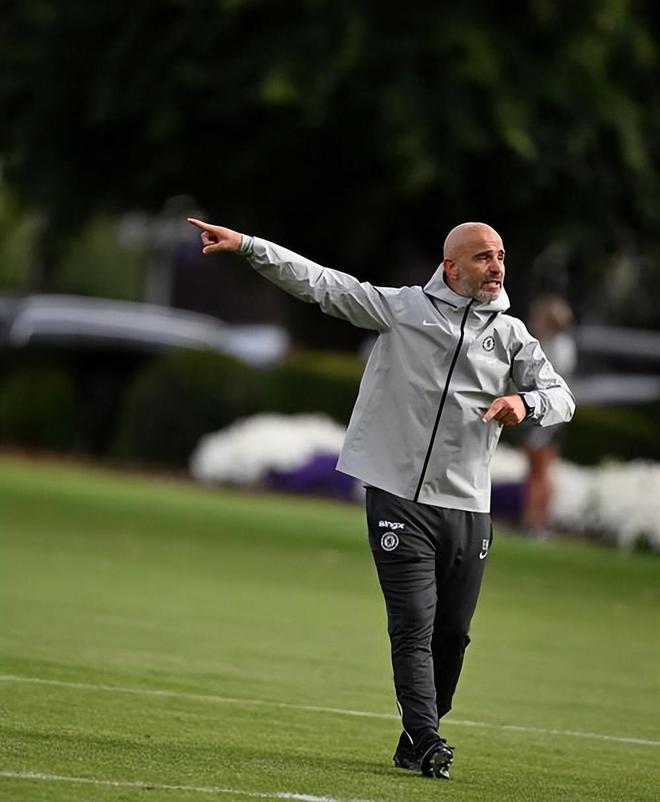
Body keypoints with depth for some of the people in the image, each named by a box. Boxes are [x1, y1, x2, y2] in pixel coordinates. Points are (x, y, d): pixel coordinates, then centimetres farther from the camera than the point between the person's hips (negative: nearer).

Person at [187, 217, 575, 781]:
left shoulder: (512, 334, 9)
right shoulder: (403, 307, 1)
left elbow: (561, 396, 10)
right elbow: (320, 282, 0)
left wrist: (526, 402, -14)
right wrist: (246, 246, -8)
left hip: (468, 508, 3)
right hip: (399, 497, -3)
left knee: (452, 633, 6)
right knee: (414, 625, -11)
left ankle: (418, 740, 20)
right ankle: (426, 743, -16)